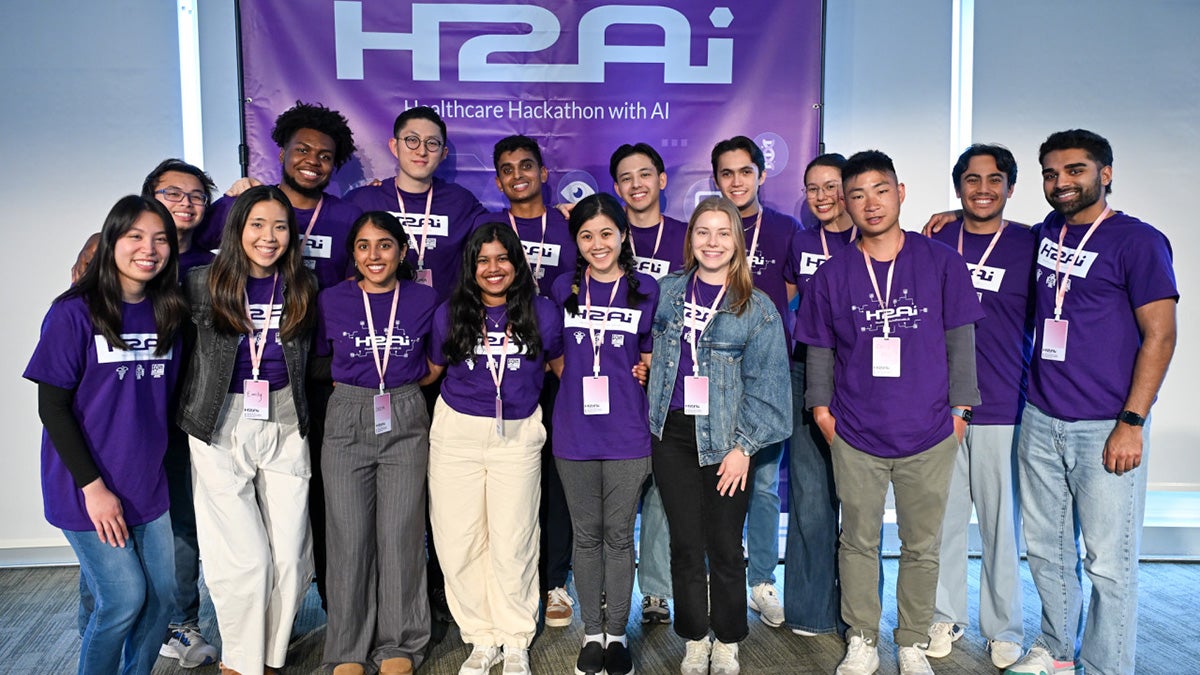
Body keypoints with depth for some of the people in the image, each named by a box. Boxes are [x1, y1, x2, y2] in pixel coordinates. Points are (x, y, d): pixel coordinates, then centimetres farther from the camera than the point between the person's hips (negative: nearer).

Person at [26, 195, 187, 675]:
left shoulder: (166, 313, 4)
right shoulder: (74, 312, -11)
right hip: (88, 487, -5)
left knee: (161, 595, 9)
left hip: (147, 485, 5)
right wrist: (92, 486, -14)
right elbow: (51, 406, -11)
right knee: (125, 597, -3)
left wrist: (156, 463, 6)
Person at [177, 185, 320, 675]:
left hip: (285, 428, 3)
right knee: (244, 559, -3)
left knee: (289, 557, 4)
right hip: (220, 431, -2)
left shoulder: (303, 288, 4)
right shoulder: (203, 283, -3)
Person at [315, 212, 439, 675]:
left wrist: (403, 377, 2)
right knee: (349, 538, 1)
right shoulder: (332, 301, 4)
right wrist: (352, 379, 3)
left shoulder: (424, 300, 3)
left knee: (400, 536, 0)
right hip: (347, 422, 0)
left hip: (405, 422, 0)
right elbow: (318, 363, 15)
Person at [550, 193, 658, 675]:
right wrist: (570, 373, 3)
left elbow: (651, 358, 11)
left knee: (619, 535, 7)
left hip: (626, 435, -1)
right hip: (574, 433, 2)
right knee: (586, 535, 11)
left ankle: (616, 633, 23)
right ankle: (592, 632, 25)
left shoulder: (646, 290, 0)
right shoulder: (564, 289, 4)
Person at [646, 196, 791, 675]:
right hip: (672, 436, 2)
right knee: (685, 544, 9)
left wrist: (744, 446, -10)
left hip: (725, 440, -2)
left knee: (725, 546, 6)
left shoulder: (757, 308, -3)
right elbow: (651, 356, 16)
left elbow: (765, 383, -5)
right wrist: (646, 426, 10)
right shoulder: (666, 291, 5)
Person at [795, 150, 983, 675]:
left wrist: (959, 407, 1)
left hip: (929, 435, 0)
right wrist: (821, 408, 2)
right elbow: (819, 350, 8)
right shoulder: (832, 275, 0)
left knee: (922, 546, 12)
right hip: (856, 435, 0)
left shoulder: (941, 262, -2)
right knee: (859, 542, 11)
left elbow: (959, 340, 2)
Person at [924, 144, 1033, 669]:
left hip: (1001, 409, -1)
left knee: (1000, 523, 7)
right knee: (943, 517, 10)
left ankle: (1003, 629, 25)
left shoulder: (1030, 246, 0)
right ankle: (946, 616, 27)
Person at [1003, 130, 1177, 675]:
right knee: (1046, 548, 15)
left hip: (1106, 427, -6)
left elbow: (1159, 335, -9)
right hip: (1040, 422, 6)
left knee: (1108, 563, 1)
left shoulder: (1138, 241, -6)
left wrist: (1132, 422, -15)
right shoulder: (1046, 235, 10)